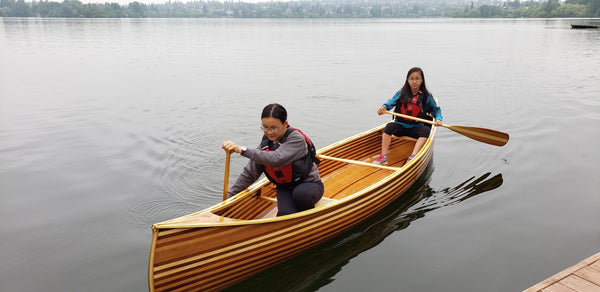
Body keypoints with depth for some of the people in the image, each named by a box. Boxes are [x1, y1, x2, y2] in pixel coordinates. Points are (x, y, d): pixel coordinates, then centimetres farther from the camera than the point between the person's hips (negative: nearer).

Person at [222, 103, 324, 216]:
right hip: (285, 188, 3)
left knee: (301, 194, -38)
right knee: (285, 215, -28)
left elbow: (275, 159, -39)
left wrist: (242, 150, -43)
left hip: (309, 184, -3)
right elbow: (250, 172, 5)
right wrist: (229, 195, 3)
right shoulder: (266, 142, -3)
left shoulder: (296, 138, -22)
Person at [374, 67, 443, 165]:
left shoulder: (426, 96, 2)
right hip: (400, 126, 0)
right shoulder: (401, 93, 2)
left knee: (426, 130, -30)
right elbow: (392, 102, -9)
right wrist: (384, 107, -31)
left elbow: (436, 109, 9)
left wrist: (438, 118, -11)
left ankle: (412, 157, -36)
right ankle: (383, 156, -30)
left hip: (416, 128, 0)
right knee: (389, 126, -28)